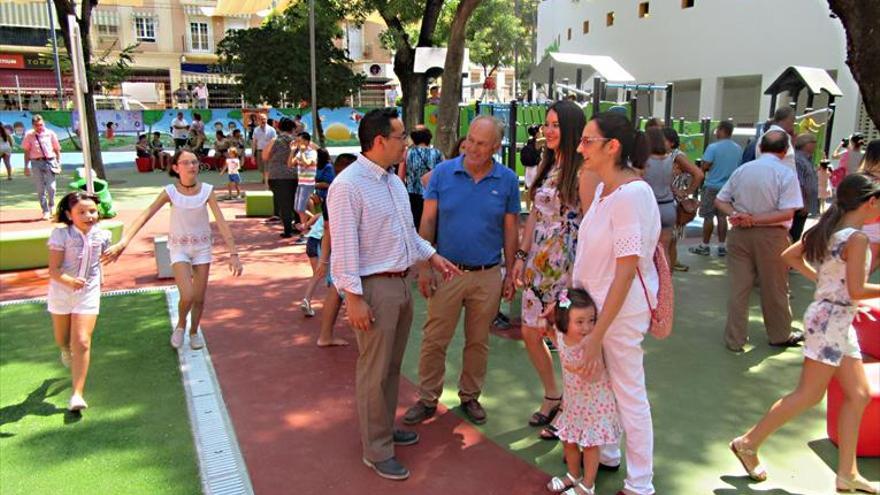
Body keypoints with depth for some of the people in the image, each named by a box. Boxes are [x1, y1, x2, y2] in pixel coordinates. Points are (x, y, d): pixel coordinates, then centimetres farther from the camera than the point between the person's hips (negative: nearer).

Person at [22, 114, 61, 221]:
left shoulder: (50, 134, 3)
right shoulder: (29, 135, 4)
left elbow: (57, 150, 8)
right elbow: (27, 151, 8)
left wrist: (59, 164, 3)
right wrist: (26, 166, 5)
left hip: (49, 161, -1)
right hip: (36, 163, 1)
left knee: (51, 187, -8)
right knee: (40, 189, 4)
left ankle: (51, 207, 17)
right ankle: (45, 211, 12)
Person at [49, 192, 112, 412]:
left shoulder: (102, 235, -9)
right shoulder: (61, 235, -18)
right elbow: (53, 270, -22)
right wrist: (69, 281, -40)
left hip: (88, 294, 0)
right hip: (61, 292, 0)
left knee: (82, 343, -9)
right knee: (62, 340, 20)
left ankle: (77, 394, -2)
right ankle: (66, 350, 60)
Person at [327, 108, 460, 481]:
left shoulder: (393, 181, 12)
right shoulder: (348, 185, -17)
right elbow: (344, 247, -20)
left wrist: (432, 255, 17)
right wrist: (354, 297, -21)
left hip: (401, 283, 9)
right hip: (374, 288, -9)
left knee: (392, 366, 20)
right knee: (374, 372, 2)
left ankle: (385, 428, 38)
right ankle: (376, 450, 16)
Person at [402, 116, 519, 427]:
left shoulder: (508, 180, -1)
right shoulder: (443, 172, -4)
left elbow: (510, 229, 5)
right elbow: (428, 221, -2)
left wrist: (510, 273, 4)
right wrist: (424, 267, -6)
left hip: (488, 275, 1)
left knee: (478, 342, 14)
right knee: (434, 340, 6)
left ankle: (470, 397, 31)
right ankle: (428, 400, 22)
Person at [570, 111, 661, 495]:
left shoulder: (630, 194, -23)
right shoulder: (603, 189, 4)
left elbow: (626, 272, -24)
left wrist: (598, 333, -22)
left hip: (622, 308, -8)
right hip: (596, 300, 8)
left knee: (629, 394, 5)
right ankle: (606, 453, 42)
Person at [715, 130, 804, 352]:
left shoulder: (742, 170, 4)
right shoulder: (786, 173, -8)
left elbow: (719, 201, 5)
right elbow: (787, 212, -17)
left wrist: (736, 214, -11)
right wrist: (755, 219, -15)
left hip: (740, 233, 3)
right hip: (771, 236, -3)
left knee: (738, 288, 8)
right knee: (775, 289, 12)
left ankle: (735, 339, 14)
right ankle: (780, 335, 31)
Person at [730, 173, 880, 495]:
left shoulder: (827, 229, 7)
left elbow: (789, 255, 15)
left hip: (838, 321, 10)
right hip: (831, 319, -10)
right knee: (809, 395, -3)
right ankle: (749, 443, 6)